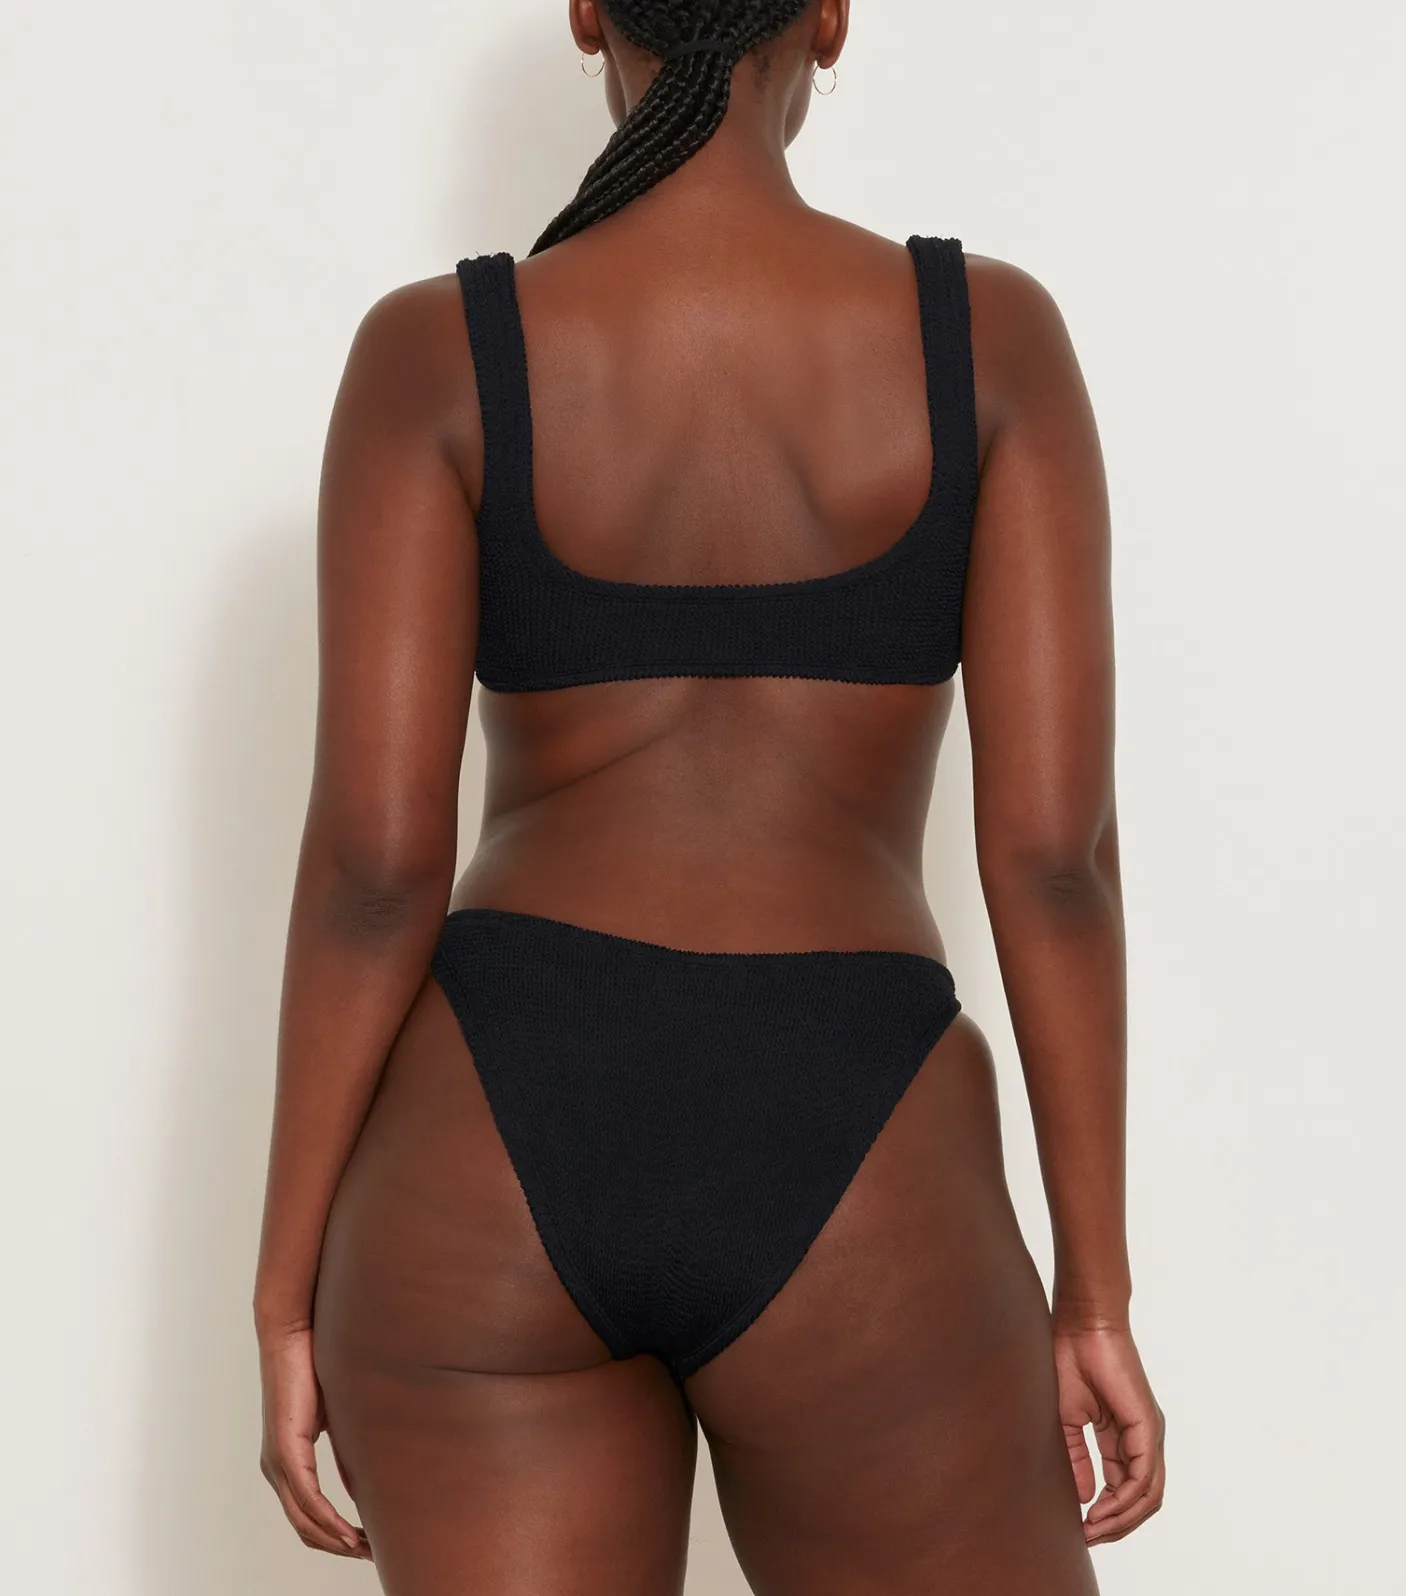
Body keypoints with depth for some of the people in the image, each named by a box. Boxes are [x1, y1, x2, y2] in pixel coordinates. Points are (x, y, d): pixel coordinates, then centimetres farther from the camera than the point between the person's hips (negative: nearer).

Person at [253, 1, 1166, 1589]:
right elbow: (1054, 843, -5)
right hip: (843, 1202, 0)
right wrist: (1094, 1297, 3)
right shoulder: (993, 333, -1)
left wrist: (289, 1297, 3)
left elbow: (371, 859, -6)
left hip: (498, 1159, 1)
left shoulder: (434, 353, -2)